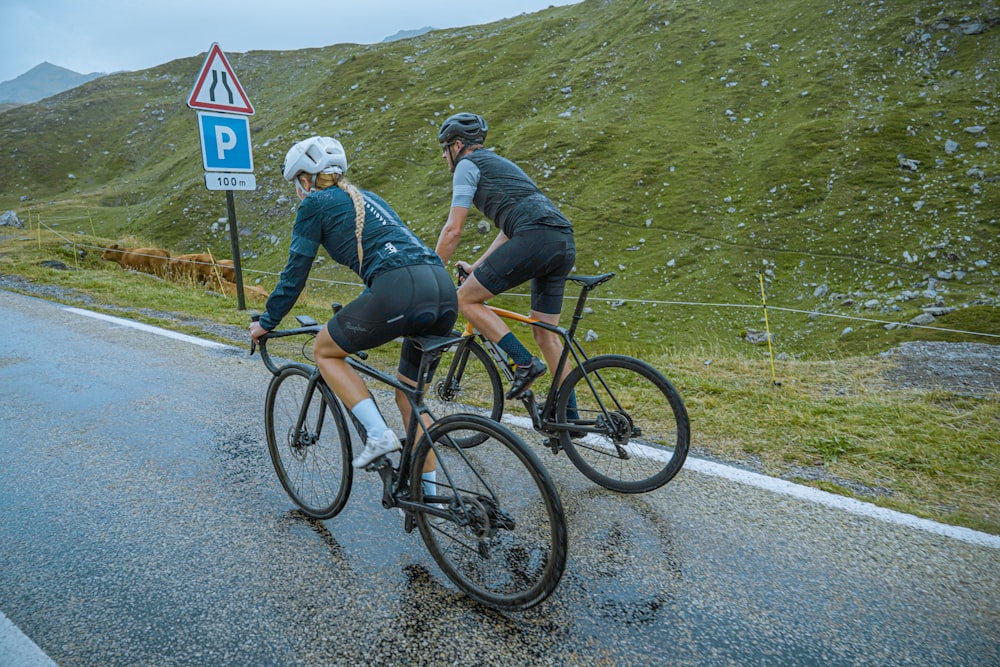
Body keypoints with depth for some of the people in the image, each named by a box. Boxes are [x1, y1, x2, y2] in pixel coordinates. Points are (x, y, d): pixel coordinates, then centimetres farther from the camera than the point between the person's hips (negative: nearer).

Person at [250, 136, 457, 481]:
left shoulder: (315, 204, 11)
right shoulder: (366, 197, 32)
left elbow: (294, 273, 13)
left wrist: (266, 322, 27)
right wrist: (362, 318, 53)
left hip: (399, 291, -8)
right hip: (444, 289, 8)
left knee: (324, 350, 18)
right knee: (409, 395, 22)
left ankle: (379, 435, 6)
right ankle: (428, 494, 26)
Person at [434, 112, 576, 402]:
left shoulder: (467, 164, 9)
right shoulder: (499, 164, 35)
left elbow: (453, 230, 1)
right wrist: (476, 267, 38)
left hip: (535, 237, -9)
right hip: (565, 243, 9)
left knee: (466, 300, 2)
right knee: (546, 335, 14)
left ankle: (525, 362, -5)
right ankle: (569, 414, 18)